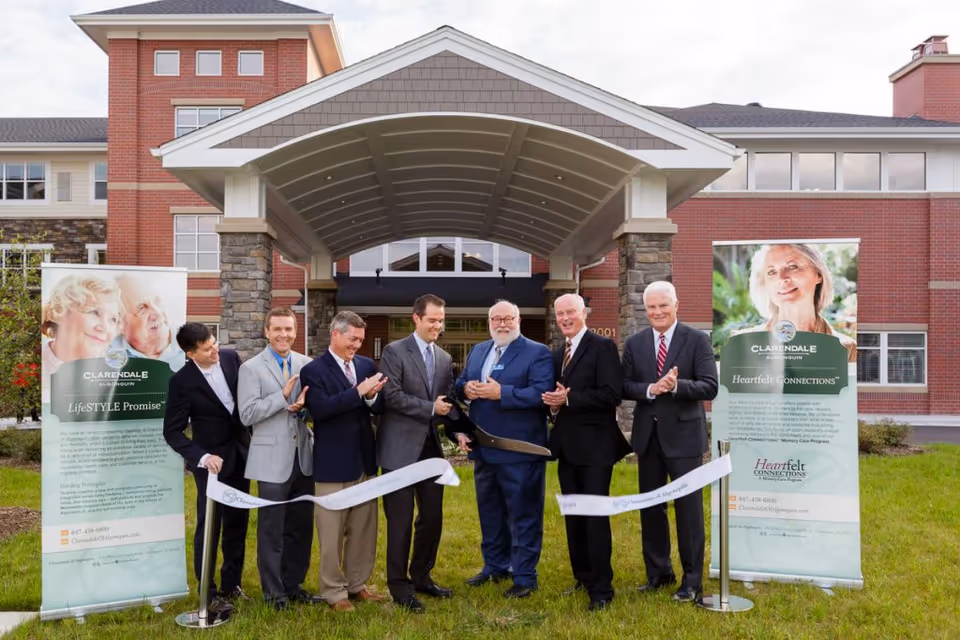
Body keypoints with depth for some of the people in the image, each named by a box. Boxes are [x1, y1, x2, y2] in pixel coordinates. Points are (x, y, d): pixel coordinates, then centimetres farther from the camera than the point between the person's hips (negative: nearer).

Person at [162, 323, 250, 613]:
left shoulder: (231, 358, -6)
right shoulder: (182, 381, -18)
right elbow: (172, 432, -15)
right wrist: (202, 457, -26)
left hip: (241, 454, 5)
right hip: (212, 461, -5)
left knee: (237, 523, 14)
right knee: (209, 526, 3)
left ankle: (231, 584, 29)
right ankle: (208, 592, 17)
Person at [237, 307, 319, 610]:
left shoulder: (306, 364, 6)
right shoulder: (251, 368, -5)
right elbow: (247, 415, -12)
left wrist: (305, 405, -12)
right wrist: (283, 396, -18)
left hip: (304, 457, 4)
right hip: (272, 460, -4)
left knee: (302, 526, 12)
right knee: (272, 529, 5)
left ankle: (293, 585, 27)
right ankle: (274, 591, 19)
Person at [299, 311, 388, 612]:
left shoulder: (367, 365, 8)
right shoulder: (313, 370, -9)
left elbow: (379, 408, 7)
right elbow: (319, 408, -23)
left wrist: (373, 396, -15)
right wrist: (358, 391, -25)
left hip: (365, 460, 6)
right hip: (334, 464, -5)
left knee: (364, 529, 14)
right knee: (333, 533, 5)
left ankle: (357, 584, 28)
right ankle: (334, 592, 18)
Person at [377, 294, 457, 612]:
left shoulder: (445, 358, 12)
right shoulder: (394, 351, -7)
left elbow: (447, 403, 12)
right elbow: (392, 396, -16)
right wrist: (430, 408, -15)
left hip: (431, 448, 6)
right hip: (401, 448, -6)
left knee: (432, 517, 11)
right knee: (401, 520, 2)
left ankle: (421, 577, 28)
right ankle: (400, 586, 16)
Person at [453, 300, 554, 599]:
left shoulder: (537, 353, -8)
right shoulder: (477, 351, 14)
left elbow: (541, 393, -20)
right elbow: (460, 384, 15)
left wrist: (500, 393, -25)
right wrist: (465, 388, -8)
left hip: (519, 451, -7)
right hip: (484, 449, 7)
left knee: (523, 514, 3)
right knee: (489, 512, 18)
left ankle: (524, 577, 13)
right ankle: (495, 566, 33)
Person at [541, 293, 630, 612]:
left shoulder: (602, 346, -9)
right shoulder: (557, 354, 15)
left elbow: (611, 394, -18)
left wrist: (568, 399, -19)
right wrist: (553, 404, -3)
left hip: (594, 446, -7)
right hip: (567, 446, 8)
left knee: (595, 516, -3)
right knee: (573, 516, 14)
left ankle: (601, 589, 6)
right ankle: (583, 577, 28)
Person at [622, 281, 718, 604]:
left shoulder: (697, 340, -5)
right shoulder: (634, 343, 6)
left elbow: (710, 387, -11)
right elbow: (624, 386, 1)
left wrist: (676, 385, -27)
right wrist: (650, 389, -17)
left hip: (683, 435, -4)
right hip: (647, 436, 4)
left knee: (689, 509, 1)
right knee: (650, 508, 13)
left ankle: (692, 580, 14)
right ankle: (658, 573, 29)